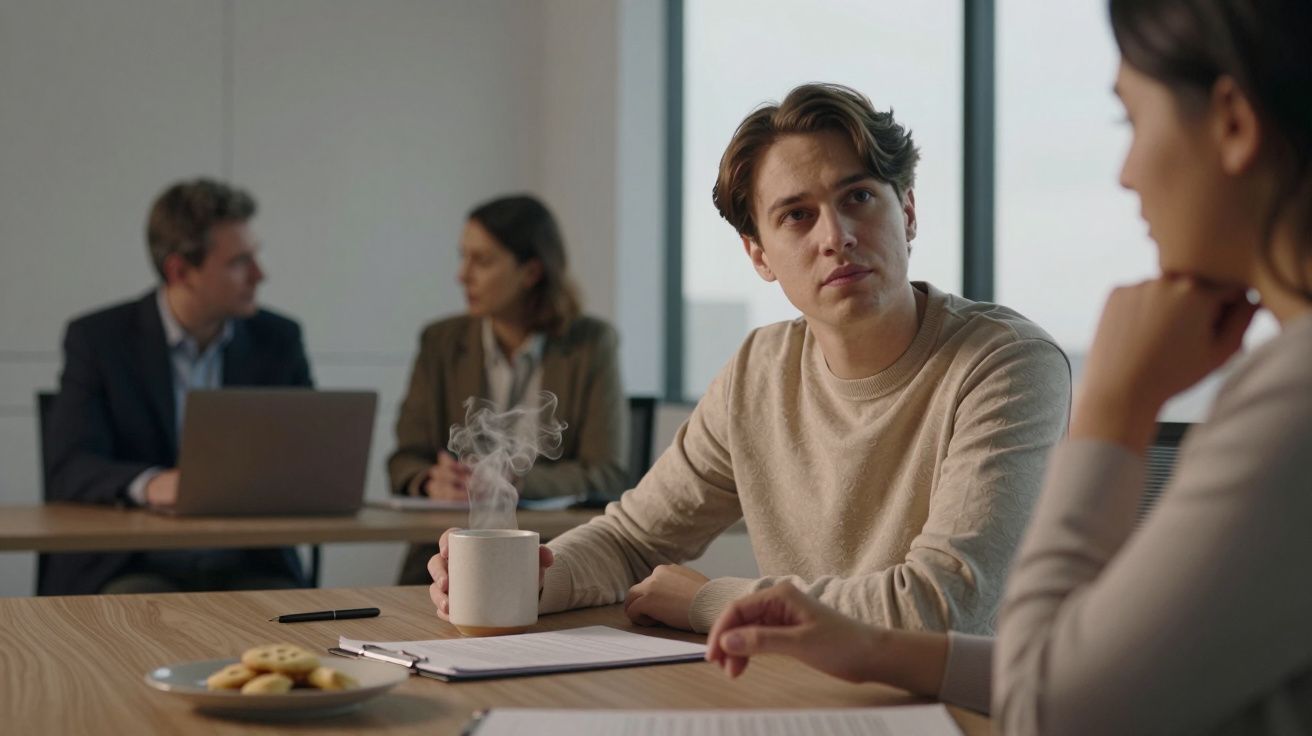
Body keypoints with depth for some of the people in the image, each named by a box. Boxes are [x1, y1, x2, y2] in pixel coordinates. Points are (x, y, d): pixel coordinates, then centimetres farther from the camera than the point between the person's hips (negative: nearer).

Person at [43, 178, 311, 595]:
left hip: (249, 570, 3)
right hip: (131, 571, -3)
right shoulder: (97, 338, -2)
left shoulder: (279, 340, 6)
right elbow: (70, 470, -12)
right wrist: (148, 484, -33)